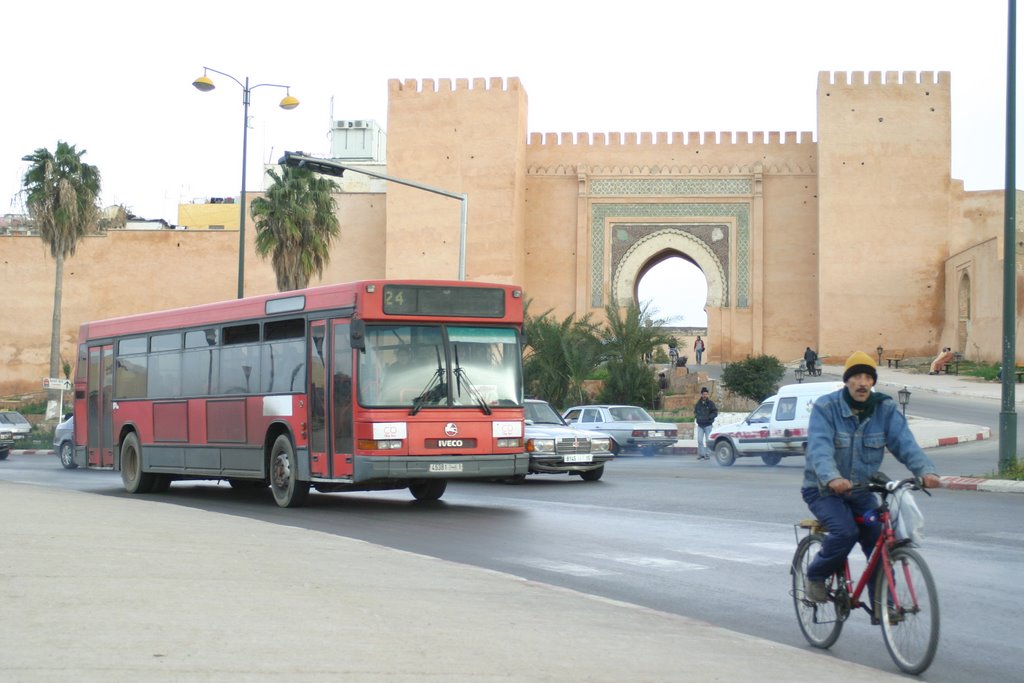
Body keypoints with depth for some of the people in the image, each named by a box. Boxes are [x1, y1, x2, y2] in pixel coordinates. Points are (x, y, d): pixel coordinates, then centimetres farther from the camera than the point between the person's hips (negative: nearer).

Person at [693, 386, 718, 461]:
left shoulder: (710, 403, -2)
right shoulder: (698, 403, 8)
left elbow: (715, 413, -3)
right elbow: (695, 411, 20)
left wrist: (709, 417, -18)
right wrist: (696, 416, 0)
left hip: (708, 425, -3)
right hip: (700, 425, 3)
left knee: (708, 441, -1)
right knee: (699, 440, -1)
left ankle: (707, 454, 4)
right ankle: (701, 454, 6)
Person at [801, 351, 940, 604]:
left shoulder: (885, 409, -4)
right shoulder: (825, 407, -15)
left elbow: (905, 443, -17)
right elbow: (819, 448, -30)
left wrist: (926, 470, -37)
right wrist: (832, 478, -50)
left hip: (861, 491, 4)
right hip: (824, 490, -4)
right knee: (846, 531, -27)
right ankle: (816, 576, -1)